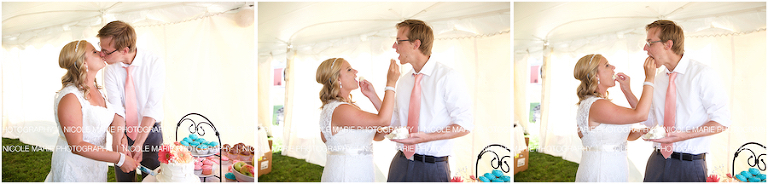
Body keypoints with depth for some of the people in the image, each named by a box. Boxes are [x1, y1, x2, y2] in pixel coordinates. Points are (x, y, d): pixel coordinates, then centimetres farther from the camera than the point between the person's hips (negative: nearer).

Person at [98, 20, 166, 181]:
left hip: (149, 131, -2)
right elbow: (116, 107, -16)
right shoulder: (110, 71, -9)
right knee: (123, 179, 10)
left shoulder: (155, 64, -17)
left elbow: (153, 108, -19)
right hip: (124, 134, 2)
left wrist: (139, 143, -27)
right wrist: (118, 135, -36)